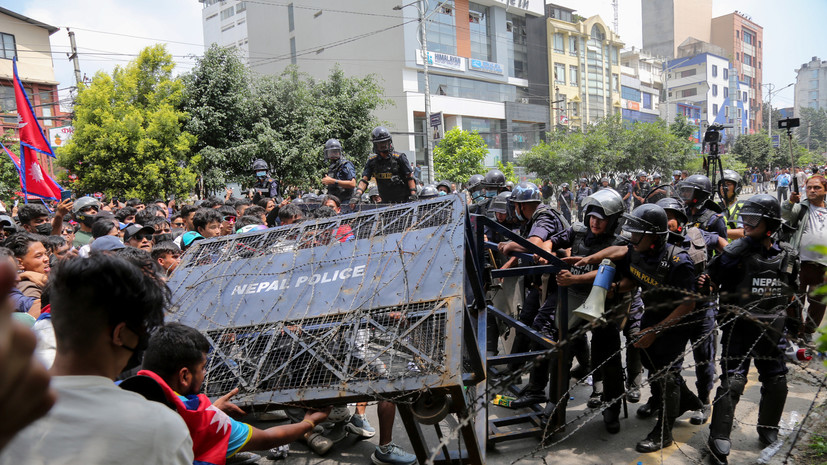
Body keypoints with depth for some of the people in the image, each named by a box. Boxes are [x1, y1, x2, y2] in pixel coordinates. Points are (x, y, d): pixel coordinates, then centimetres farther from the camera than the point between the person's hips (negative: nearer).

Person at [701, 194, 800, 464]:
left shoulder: (788, 256, 2)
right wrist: (706, 285, -32)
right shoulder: (737, 252, -10)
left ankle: (768, 431, 36)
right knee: (733, 382, -9)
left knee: (777, 383, 14)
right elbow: (713, 283, -12)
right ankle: (719, 439, 0)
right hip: (739, 327, -4)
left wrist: (786, 316, 11)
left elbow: (790, 292, 15)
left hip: (771, 330, 5)